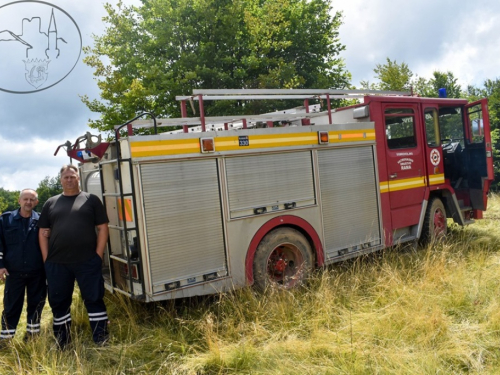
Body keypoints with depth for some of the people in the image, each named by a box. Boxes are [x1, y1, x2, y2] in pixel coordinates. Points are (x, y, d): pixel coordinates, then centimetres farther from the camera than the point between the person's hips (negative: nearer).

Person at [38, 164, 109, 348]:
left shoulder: (91, 200, 5)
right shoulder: (51, 203, 12)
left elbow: (103, 228, 2)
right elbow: (43, 233, 12)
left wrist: (98, 255, -5)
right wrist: (46, 259, 3)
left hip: (87, 261, -3)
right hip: (57, 263, 3)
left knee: (94, 299, 2)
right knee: (58, 302, 11)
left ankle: (101, 340, 13)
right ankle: (62, 343, 28)